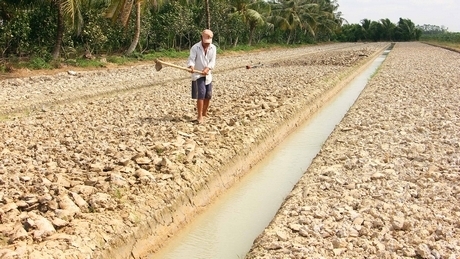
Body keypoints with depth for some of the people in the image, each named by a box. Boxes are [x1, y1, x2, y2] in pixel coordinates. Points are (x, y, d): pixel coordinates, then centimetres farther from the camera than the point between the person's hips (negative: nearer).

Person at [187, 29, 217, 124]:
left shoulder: (213, 48, 0)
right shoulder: (195, 47, -12)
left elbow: (212, 61, -6)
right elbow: (191, 59, -19)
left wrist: (207, 68, -25)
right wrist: (191, 67, -41)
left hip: (207, 75, 5)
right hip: (197, 74, -5)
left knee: (208, 95, 10)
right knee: (201, 94, -16)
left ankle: (204, 113, 30)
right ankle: (200, 116, -11)